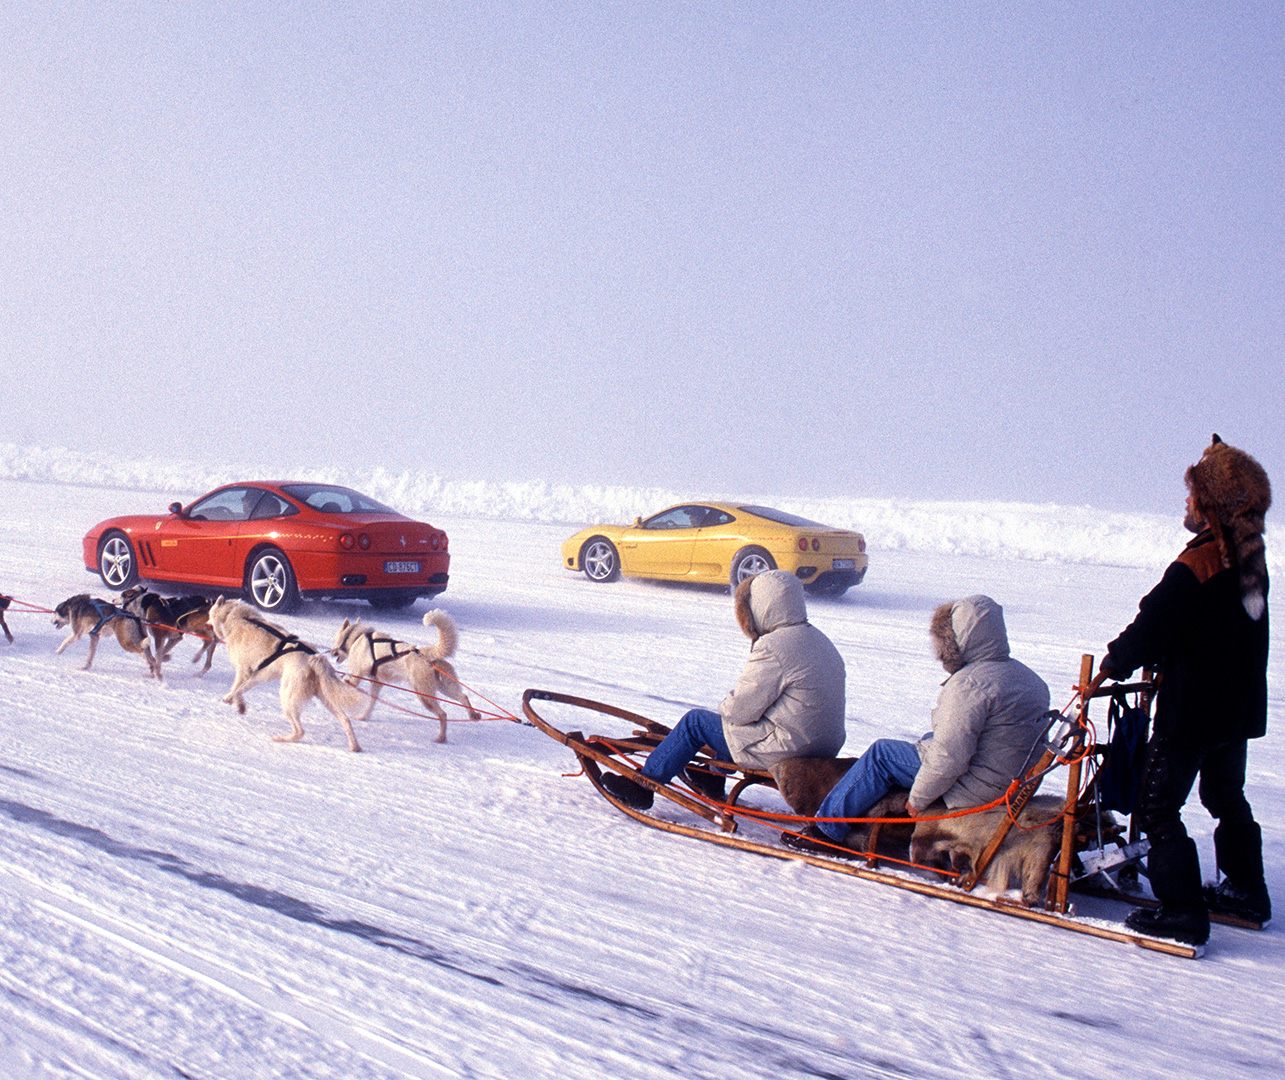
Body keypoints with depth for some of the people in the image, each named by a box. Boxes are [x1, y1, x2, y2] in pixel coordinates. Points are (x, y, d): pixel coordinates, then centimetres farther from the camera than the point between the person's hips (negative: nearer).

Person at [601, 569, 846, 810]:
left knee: (695, 722, 4)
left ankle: (642, 785, 13)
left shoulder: (773, 647, -20)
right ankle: (713, 780, 42)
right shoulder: (818, 640, 10)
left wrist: (725, 708, 5)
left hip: (788, 750, -9)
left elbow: (741, 709, -17)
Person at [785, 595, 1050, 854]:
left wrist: (919, 798, -12)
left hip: (973, 790, -9)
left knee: (882, 753, 4)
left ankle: (828, 830, 12)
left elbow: (949, 757, -26)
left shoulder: (969, 684, -23)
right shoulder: (1026, 676, 6)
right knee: (930, 739, 27)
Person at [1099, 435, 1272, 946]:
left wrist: (1116, 662, -2)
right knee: (1227, 796, 25)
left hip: (1191, 712, -9)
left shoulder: (1196, 567, -23)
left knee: (1158, 808, -1)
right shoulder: (1250, 560, 3)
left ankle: (1182, 911, 0)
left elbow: (1151, 630, -20)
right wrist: (1150, 659, 16)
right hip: (1240, 709, 9)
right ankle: (1246, 890, 35)